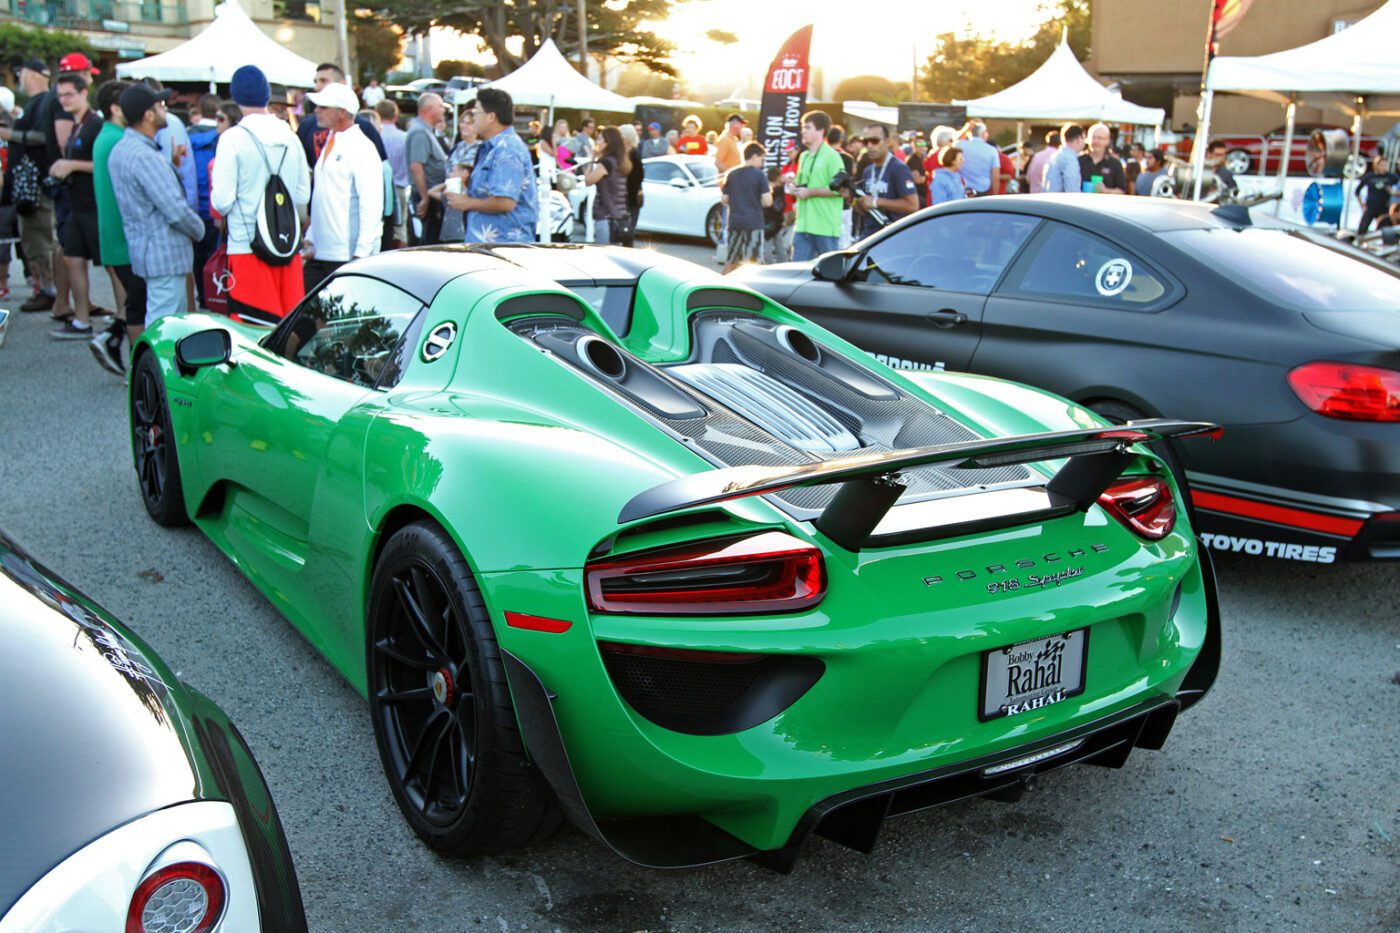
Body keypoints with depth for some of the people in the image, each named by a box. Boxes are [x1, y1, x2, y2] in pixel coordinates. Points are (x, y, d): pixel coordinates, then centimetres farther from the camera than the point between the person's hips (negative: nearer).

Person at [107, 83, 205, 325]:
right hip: (165, 253, -10)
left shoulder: (121, 150, 12)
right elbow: (176, 210, -21)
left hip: (144, 248, 10)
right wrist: (199, 230, -5)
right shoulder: (145, 157, -20)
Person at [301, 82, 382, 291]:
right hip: (320, 253, 8)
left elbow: (372, 206, -16)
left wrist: (361, 254, -21)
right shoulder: (329, 145, 18)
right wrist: (310, 239, 19)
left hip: (348, 256, -8)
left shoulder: (362, 148, -9)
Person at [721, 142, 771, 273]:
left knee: (730, 261, 14)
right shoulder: (760, 175, -6)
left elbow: (724, 199, 9)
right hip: (753, 223, -5)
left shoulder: (732, 174, 7)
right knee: (753, 262, -1)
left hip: (734, 222, 5)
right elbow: (767, 201, -12)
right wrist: (769, 191, 8)